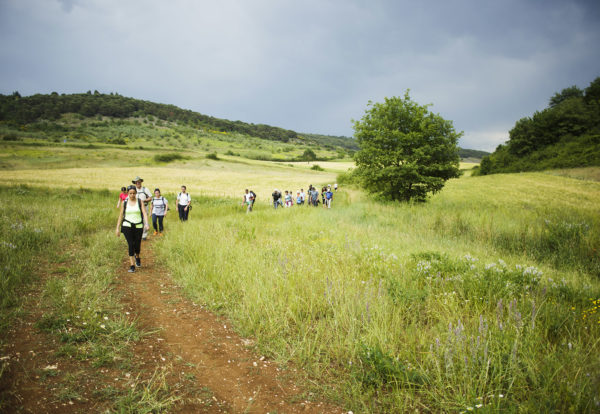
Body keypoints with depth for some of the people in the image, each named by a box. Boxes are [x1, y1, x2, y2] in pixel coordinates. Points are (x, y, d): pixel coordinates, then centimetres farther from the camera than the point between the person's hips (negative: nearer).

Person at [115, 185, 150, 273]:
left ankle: (137, 257, 40)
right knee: (131, 245, -10)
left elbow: (144, 213, -9)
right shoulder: (124, 202, 2)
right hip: (127, 226, 0)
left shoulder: (140, 201, 0)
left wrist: (146, 224, -23)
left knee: (137, 245, 6)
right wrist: (117, 228, 6)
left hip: (138, 226, 0)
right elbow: (121, 215, 7)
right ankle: (132, 266, -4)